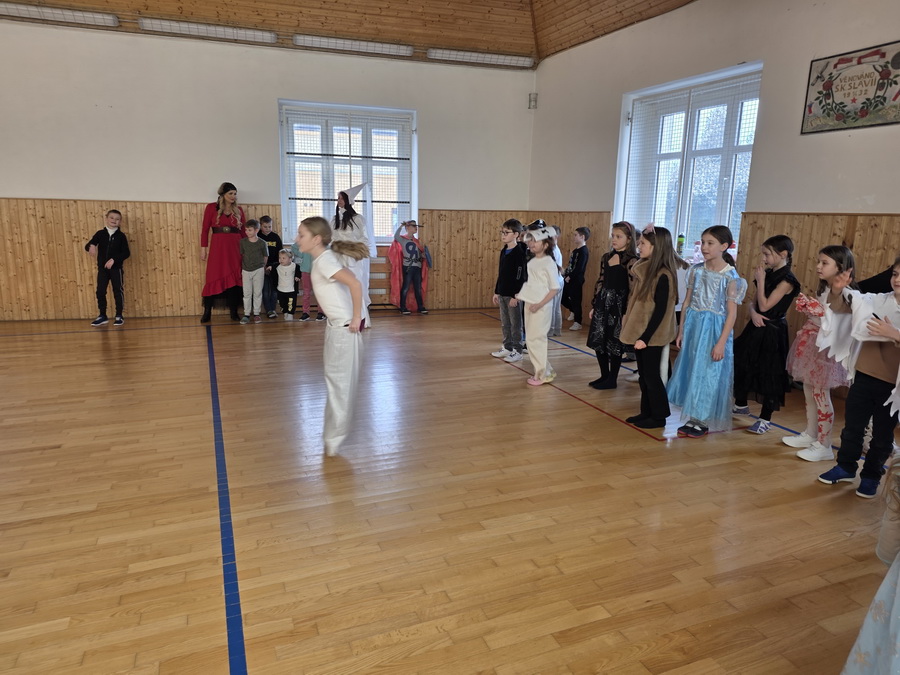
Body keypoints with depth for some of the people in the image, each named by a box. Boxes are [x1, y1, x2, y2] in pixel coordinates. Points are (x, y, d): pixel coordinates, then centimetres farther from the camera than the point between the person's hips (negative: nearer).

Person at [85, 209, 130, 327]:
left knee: (118, 291, 2)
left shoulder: (121, 236, -2)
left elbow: (127, 253, -6)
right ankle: (102, 316, 12)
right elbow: (87, 245, -4)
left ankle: (119, 316, 12)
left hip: (116, 268, -2)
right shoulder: (100, 233, 4)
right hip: (102, 268, 2)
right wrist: (91, 247, -29)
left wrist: (114, 259, -18)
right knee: (100, 292, 2)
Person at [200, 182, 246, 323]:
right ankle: (207, 312, 5)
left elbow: (244, 231, 11)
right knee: (214, 278, -2)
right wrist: (203, 248, -3)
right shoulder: (211, 207, 3)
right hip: (217, 247, -3)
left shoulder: (239, 210, 10)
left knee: (234, 278, 3)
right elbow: (205, 229, 1)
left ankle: (234, 312, 10)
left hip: (235, 247, 3)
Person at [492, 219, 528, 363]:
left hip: (514, 294, -8)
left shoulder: (519, 253, -14)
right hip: (502, 293, 8)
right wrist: (496, 292, 15)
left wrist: (516, 296, -19)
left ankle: (517, 351, 10)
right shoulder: (504, 251, 10)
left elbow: (520, 276, -17)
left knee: (515, 323, 1)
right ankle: (507, 347, 26)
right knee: (504, 323, 14)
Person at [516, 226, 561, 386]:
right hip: (529, 304, 8)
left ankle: (542, 374, 8)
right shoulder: (531, 262, 10)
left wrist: (539, 305, -20)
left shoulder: (549, 263, -12)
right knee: (531, 339, 11)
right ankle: (545, 370, 23)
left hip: (541, 307, -8)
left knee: (536, 339, -5)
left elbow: (555, 289, -14)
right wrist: (521, 294, 8)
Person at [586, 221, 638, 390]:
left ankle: (612, 379, 16)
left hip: (618, 305, -7)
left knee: (614, 343, 2)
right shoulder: (606, 257, 10)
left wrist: (627, 311, -17)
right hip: (603, 303, 7)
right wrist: (594, 305, 12)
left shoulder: (631, 261, -10)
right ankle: (604, 376, 26)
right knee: (598, 341, 10)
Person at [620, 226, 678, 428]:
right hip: (639, 332, 8)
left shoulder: (663, 275, -18)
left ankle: (659, 417, 15)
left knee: (651, 376, 2)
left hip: (651, 336, -8)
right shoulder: (645, 268, 8)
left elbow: (660, 310, -19)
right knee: (643, 376, 15)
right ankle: (646, 413, 26)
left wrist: (646, 337, -20)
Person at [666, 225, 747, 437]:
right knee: (690, 371, 9)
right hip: (693, 326, 5)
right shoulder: (697, 270, 3)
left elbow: (732, 312, -11)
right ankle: (692, 419, 21)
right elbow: (687, 302, 7)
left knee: (708, 374, 2)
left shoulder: (730, 276, -11)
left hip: (713, 329, -5)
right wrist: (681, 331, 7)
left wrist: (721, 342, -15)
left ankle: (703, 422, 16)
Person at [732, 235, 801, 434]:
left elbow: (764, 306, -21)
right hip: (756, 327, 8)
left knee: (768, 374, 0)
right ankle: (741, 405, 35)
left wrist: (760, 281, -16)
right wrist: (753, 313, -13)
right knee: (743, 366, 17)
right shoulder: (769, 274, 7)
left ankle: (765, 419, 11)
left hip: (772, 332, -8)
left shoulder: (787, 280, -17)